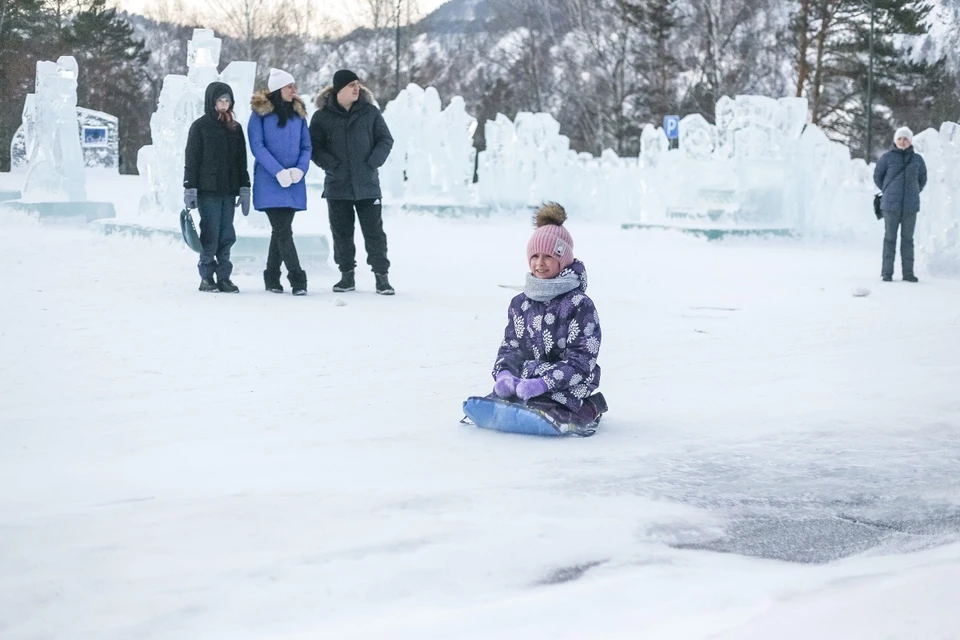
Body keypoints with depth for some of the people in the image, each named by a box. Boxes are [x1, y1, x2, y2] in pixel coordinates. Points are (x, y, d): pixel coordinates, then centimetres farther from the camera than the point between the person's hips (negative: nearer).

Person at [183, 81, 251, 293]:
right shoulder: (200, 126, 0)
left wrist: (244, 188, 7)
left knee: (226, 235, 3)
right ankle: (206, 277, 3)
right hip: (208, 189, -4)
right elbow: (191, 160, -2)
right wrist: (190, 189, -8)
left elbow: (242, 161, 14)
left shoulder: (235, 128, 13)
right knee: (210, 234, -5)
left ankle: (224, 277, 8)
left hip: (229, 190, 4)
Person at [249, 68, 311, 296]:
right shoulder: (260, 112, -3)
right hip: (270, 182, -5)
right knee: (283, 231, -10)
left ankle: (272, 278, 19)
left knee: (281, 230, 10)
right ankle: (297, 279, -12)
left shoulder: (298, 112, 12)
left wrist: (300, 168, -9)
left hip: (294, 183, 5)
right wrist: (279, 172, -17)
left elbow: (306, 146, 11)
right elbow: (257, 146, -8)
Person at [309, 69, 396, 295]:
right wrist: (332, 165, -13)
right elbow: (315, 148, 0)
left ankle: (381, 276, 5)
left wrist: (373, 162, -9)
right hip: (337, 185, 0)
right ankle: (347, 275, 17)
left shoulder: (370, 112, 2)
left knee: (374, 231, 0)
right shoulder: (322, 116, 0)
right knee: (342, 233, 7)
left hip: (367, 184, 0)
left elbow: (385, 140, 5)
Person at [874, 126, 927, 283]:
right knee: (890, 238, 1)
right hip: (891, 205, -2)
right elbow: (877, 177, 9)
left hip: (910, 206, 2)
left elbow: (922, 180, 18)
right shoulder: (887, 158, -2)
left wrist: (913, 193, 13)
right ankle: (887, 272, 5)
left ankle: (908, 272, 11)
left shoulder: (917, 159, 5)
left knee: (908, 239, 6)